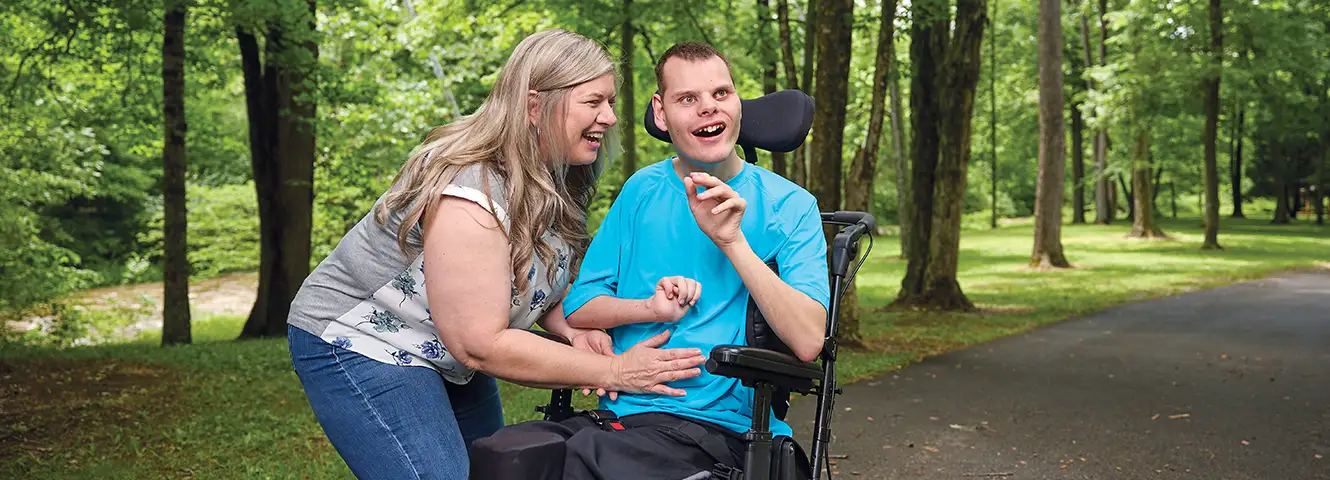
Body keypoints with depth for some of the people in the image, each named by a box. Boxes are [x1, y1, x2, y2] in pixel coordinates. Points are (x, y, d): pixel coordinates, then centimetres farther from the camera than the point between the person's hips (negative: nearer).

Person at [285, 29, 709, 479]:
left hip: (448, 354, 9)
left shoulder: (552, 179, -4)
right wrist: (612, 372, -28)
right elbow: (479, 344, -31)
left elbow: (531, 280, 6)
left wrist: (573, 328, -16)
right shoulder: (470, 192, -31)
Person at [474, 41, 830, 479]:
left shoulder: (791, 205, 2)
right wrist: (651, 309, -7)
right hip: (619, 412, 4)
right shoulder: (642, 190, 14)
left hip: (720, 424, -4)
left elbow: (807, 342, -11)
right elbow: (577, 307, 12)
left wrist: (732, 240, -18)